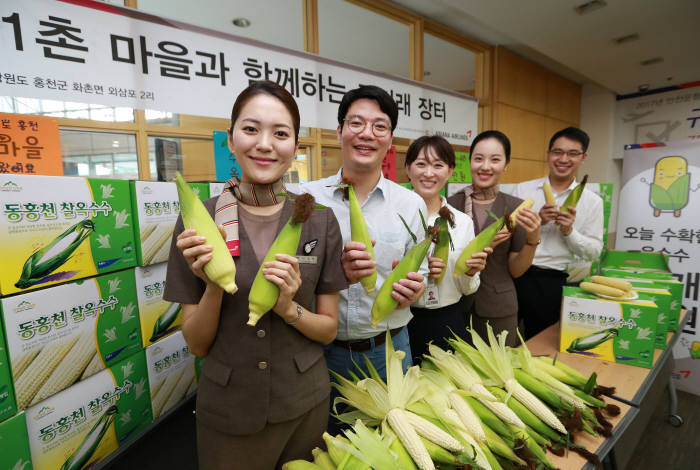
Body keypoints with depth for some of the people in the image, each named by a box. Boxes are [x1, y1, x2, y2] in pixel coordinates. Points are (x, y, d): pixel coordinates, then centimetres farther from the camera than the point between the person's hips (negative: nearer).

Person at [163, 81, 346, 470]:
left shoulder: (320, 220, -9)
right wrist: (213, 286, -24)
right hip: (229, 410, -1)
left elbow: (329, 329, -3)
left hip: (305, 404, 2)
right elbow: (197, 344, -6)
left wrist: (289, 308, -22)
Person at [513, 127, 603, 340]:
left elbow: (595, 251, 4)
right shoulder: (523, 189, 4)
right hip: (518, 276, 0)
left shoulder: (593, 201, 5)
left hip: (558, 282, 0)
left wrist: (569, 231, -12)